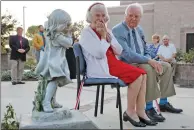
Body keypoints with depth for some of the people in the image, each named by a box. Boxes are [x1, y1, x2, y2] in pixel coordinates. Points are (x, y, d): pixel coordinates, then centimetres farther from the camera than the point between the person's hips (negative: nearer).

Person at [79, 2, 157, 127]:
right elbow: (100, 53, -18)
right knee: (137, 75, -20)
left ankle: (140, 112, -10)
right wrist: (103, 36, -7)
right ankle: (130, 111, -8)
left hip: (114, 63, 8)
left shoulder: (107, 31, 17)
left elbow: (119, 51, 7)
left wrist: (107, 34, -1)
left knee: (143, 74, -10)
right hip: (100, 68, -7)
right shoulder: (86, 33, -5)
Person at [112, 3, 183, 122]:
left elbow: (146, 51, 16)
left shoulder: (139, 30, 11)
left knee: (167, 66, 2)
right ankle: (149, 108, -23)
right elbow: (127, 54, -26)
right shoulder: (117, 31, -14)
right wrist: (149, 61, -28)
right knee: (148, 69, -33)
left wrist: (149, 60, -8)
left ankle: (164, 103, 7)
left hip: (141, 62, 9)